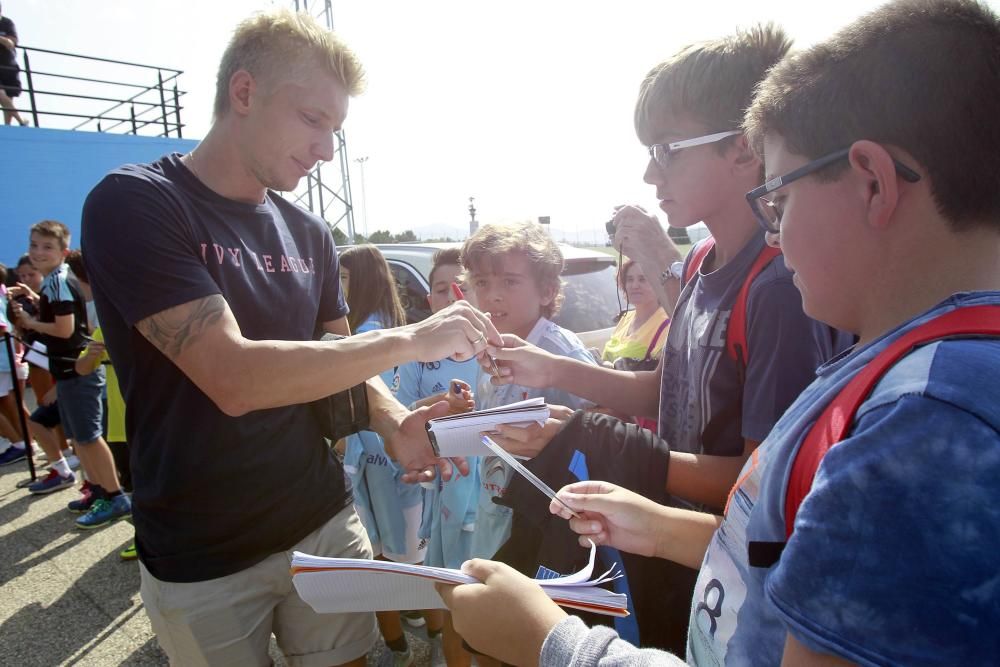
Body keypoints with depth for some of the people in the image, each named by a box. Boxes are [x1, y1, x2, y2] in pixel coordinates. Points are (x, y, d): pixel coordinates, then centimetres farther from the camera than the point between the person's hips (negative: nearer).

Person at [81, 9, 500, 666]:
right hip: (202, 563, -4)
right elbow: (234, 378, -27)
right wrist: (410, 339, -23)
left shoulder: (309, 233, 3)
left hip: (327, 525, 4)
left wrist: (395, 423, -14)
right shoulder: (133, 205, -15)